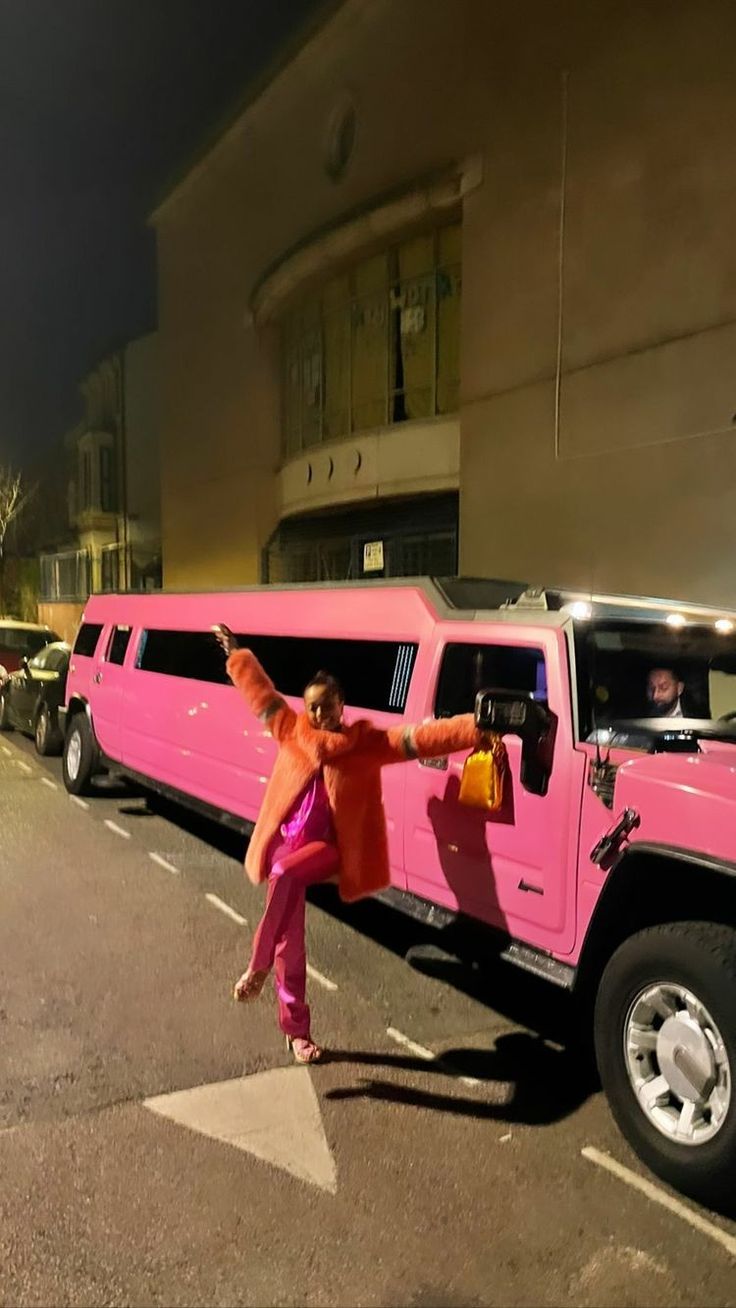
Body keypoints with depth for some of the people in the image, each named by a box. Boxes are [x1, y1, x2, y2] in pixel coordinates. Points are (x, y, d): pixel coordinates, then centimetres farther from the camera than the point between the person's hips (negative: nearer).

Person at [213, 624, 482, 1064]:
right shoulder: (292, 732, 4)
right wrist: (235, 652, 20)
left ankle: (259, 965, -19)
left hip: (327, 847, -3)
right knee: (289, 942, 5)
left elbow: (420, 738, -17)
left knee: (287, 874, -36)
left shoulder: (367, 742, -6)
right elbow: (261, 691, 14)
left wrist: (476, 727, -28)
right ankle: (297, 1030, 20)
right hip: (286, 842, 4)